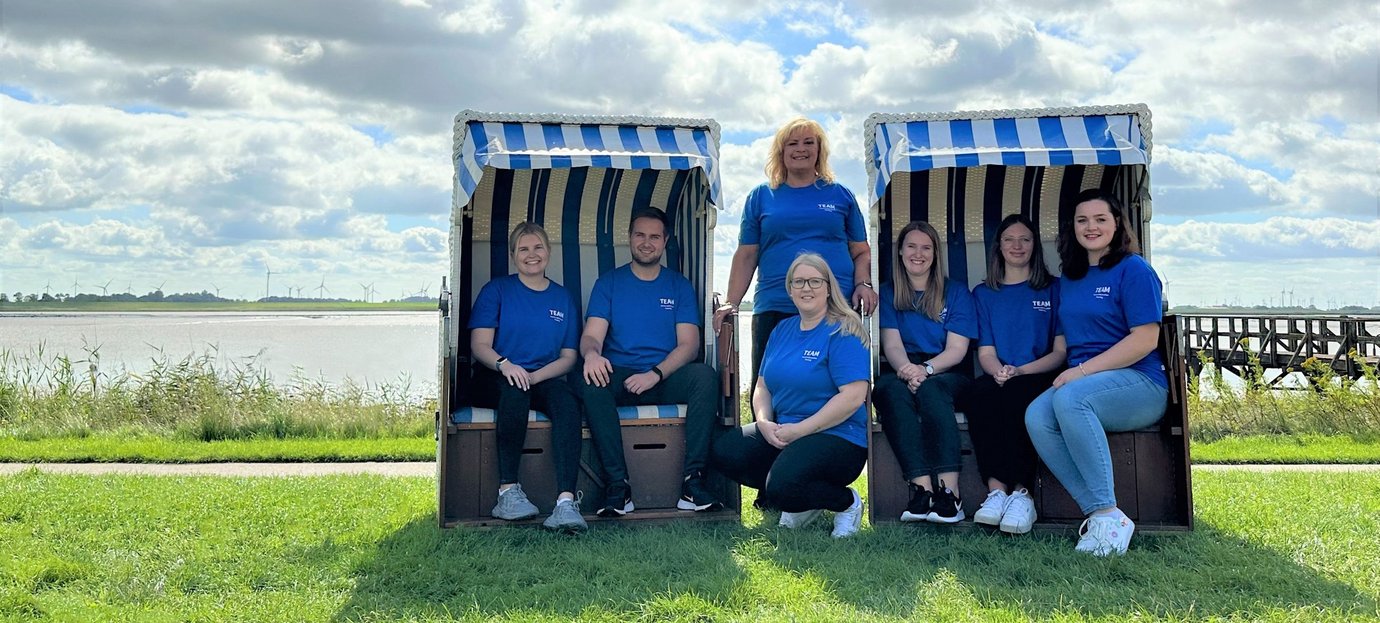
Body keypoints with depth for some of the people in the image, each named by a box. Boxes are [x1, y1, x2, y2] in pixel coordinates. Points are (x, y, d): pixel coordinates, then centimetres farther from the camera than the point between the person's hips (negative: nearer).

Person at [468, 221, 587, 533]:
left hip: (545, 379, 2)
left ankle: (566, 502, -46)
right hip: (495, 379, -2)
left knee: (566, 397, -32)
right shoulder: (496, 290, 9)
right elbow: (480, 345, -1)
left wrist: (535, 376, -11)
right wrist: (505, 364, -24)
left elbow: (568, 357, 9)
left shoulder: (562, 298, 15)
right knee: (515, 390, -37)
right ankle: (508, 491, -35)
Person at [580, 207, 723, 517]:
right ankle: (618, 484, -33)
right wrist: (591, 353, -28)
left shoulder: (679, 285, 12)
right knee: (591, 380, -33)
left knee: (705, 375, -31)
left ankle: (693, 481, -31)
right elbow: (592, 335, -1)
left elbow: (689, 344, 1)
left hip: (667, 378, 1)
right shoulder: (609, 282, 11)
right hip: (619, 377, 0)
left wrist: (655, 373, -19)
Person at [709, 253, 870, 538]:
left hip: (837, 437, -7)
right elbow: (763, 386, 17)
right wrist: (763, 422, -5)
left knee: (783, 485, -32)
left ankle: (847, 502, 1)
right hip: (780, 433, 8)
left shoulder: (843, 333, -10)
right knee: (723, 451, -12)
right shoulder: (782, 330, 14)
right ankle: (799, 499, 4)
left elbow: (854, 395, -20)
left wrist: (800, 429, -19)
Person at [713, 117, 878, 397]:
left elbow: (861, 251, 14)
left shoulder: (840, 195, 14)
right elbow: (746, 255, 10)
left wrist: (864, 283, -4)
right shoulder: (761, 196, 13)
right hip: (774, 310, 0)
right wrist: (731, 303, 1)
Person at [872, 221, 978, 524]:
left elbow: (956, 349, -1)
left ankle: (949, 491, -45)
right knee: (892, 390, -35)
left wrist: (925, 369, -22)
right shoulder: (887, 294, 15)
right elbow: (891, 344, 1)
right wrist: (906, 369, -23)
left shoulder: (956, 293, 12)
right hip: (901, 371, 1)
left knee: (930, 389, -36)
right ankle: (922, 489, -45)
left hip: (947, 374, -1)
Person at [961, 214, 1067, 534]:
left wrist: (1021, 371, -14)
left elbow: (1061, 352, 5)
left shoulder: (1054, 289, 13)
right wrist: (998, 371, -14)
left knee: (1014, 394, -37)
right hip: (998, 381, 2)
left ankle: (1020, 493, -39)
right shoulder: (983, 294, 20)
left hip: (1040, 379, -2)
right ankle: (996, 491, -41)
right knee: (977, 394, -34)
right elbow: (985, 353, 11)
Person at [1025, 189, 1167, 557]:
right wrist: (1071, 372, 1)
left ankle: (1109, 515, -31)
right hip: (1082, 384, 6)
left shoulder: (1133, 269, -1)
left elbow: (1145, 340, -11)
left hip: (1139, 385, -6)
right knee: (1036, 416, -27)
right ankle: (1097, 513, -26)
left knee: (1070, 399, -36)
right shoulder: (1069, 279, 20)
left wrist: (1083, 370, -17)